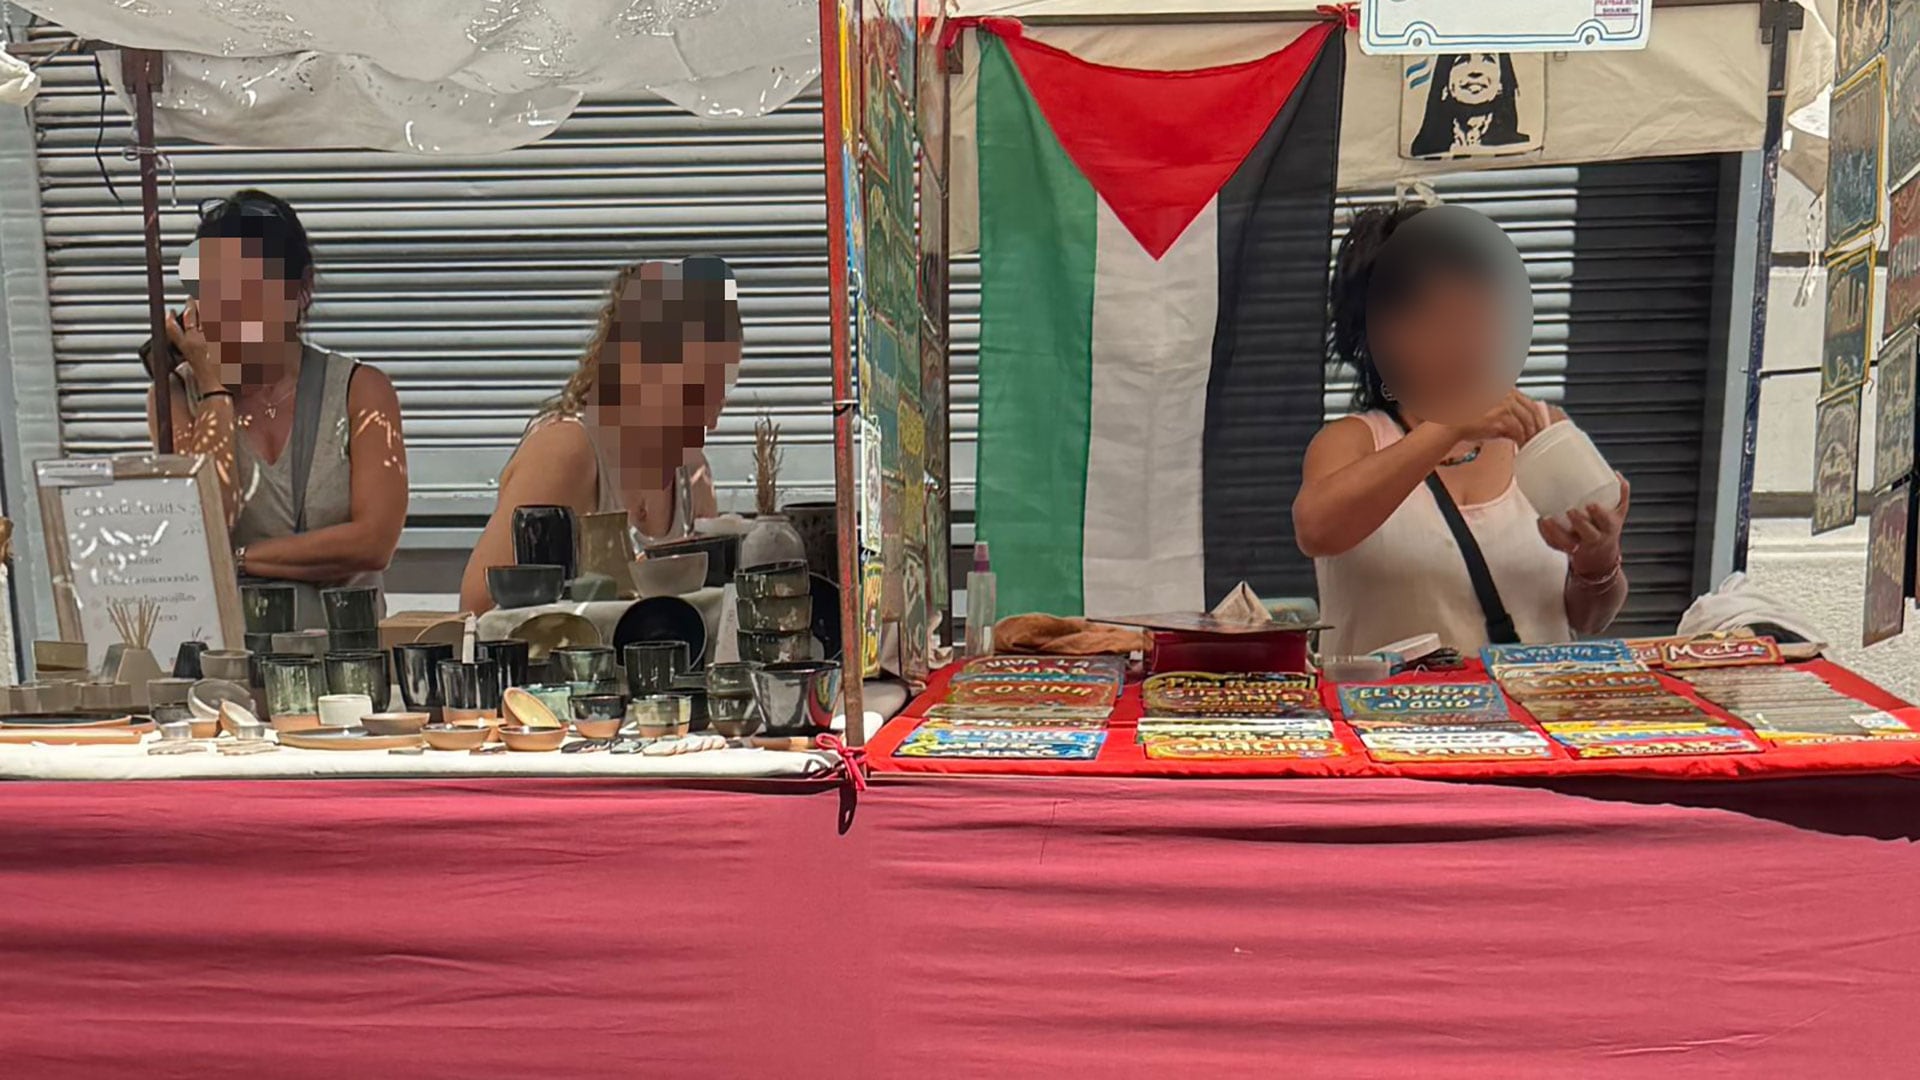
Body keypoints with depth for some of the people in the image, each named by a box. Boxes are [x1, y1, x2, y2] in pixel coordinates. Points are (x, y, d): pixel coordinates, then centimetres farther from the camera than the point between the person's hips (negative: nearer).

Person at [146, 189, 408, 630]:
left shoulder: (361, 391, 3)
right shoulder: (175, 395, 6)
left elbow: (374, 543, -8)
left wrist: (238, 558, -8)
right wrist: (215, 388, -4)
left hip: (343, 636, -1)